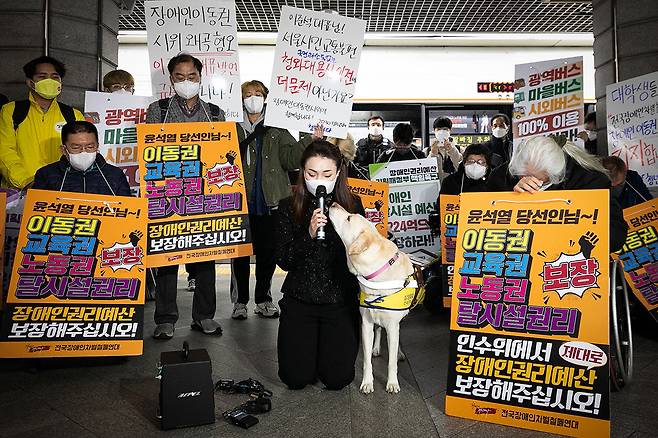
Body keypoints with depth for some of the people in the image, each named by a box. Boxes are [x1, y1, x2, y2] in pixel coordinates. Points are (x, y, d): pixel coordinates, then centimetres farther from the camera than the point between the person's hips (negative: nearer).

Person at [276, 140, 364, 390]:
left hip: (340, 301, 0)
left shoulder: (352, 205, -2)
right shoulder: (289, 208, -3)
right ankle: (307, 346, 30)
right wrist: (309, 234, -23)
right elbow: (284, 261, -10)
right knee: (297, 379, -4)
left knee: (337, 379, -4)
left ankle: (326, 346, 30)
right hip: (299, 301, 0)